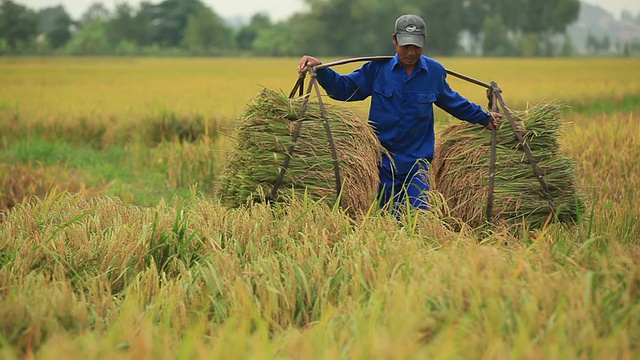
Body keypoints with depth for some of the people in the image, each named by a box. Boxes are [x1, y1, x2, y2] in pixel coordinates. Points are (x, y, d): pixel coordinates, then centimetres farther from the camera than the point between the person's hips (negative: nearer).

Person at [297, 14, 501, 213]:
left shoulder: (435, 72, 3)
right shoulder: (378, 68, -2)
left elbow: (452, 102, 20)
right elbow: (344, 88, 1)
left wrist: (484, 118, 29)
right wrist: (320, 70, -15)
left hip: (417, 164, 0)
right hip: (383, 163, 0)